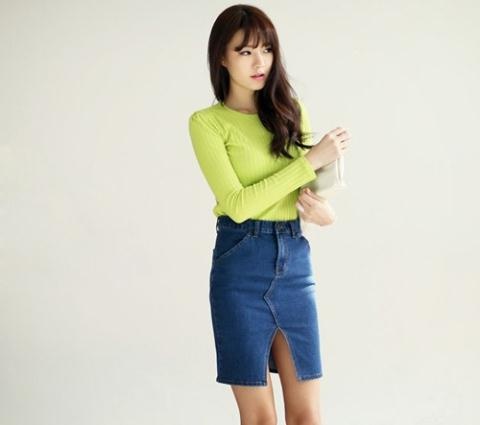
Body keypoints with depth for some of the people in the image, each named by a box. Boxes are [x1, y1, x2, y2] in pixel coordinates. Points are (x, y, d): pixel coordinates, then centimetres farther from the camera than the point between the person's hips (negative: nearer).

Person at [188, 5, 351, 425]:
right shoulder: (207, 121, -4)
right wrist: (311, 160, -15)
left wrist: (325, 210, -9)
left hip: (295, 262, 4)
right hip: (241, 265, -4)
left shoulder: (292, 111, 11)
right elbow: (238, 204, -14)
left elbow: (316, 186, 15)